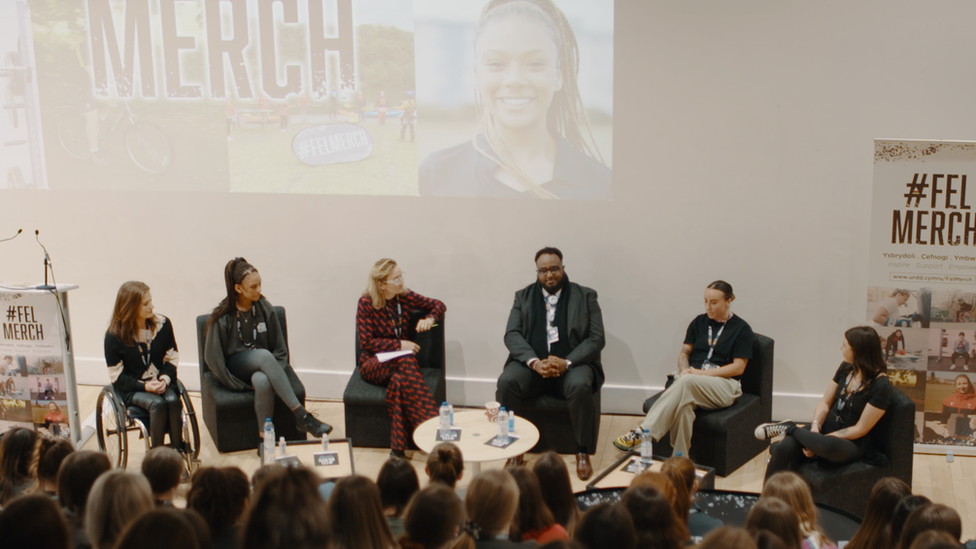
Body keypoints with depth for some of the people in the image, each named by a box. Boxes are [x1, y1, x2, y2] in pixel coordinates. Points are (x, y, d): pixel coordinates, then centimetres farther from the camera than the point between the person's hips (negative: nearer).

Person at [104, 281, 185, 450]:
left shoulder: (162, 324, 2)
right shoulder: (114, 336, -7)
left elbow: (172, 358, 7)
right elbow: (117, 376, -6)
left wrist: (165, 379, -14)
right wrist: (144, 386, -20)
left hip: (161, 383, 3)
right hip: (131, 389, -3)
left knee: (173, 401, -31)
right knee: (158, 404, -33)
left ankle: (178, 451, -22)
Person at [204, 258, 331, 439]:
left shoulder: (264, 308, -2)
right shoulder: (221, 317, -10)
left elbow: (280, 351, 4)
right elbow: (213, 358, -7)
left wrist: (276, 376, -12)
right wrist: (241, 386, -12)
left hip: (260, 366, 3)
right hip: (235, 368, -3)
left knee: (263, 380, -36)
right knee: (264, 355, -36)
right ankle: (301, 415, -40)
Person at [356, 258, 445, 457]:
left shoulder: (404, 296, 2)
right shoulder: (366, 303, -9)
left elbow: (438, 305, 14)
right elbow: (366, 343, -10)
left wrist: (430, 318, -8)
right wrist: (399, 345, -18)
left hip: (398, 363, 4)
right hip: (373, 365, -3)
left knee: (398, 381, -35)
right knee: (407, 360, -36)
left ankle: (398, 447, -35)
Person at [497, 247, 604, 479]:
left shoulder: (585, 296, 7)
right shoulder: (524, 296, 13)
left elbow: (597, 338, -1)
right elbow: (511, 335, 2)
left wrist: (567, 363, -18)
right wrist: (534, 362, -17)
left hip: (571, 364, -2)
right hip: (531, 363, 2)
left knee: (580, 386, -35)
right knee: (506, 382, -29)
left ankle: (583, 453, -16)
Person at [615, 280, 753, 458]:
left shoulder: (742, 329, 3)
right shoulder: (699, 322, 16)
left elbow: (738, 368, -3)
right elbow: (684, 352, 17)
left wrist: (703, 373, -13)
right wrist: (684, 369, -8)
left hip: (723, 385, -4)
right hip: (691, 379, 4)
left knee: (687, 382, -38)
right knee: (684, 401, -37)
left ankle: (642, 433, -45)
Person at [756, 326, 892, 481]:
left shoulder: (881, 385, -16)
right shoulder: (846, 368, 5)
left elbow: (860, 429, -16)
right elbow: (825, 402, 9)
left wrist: (821, 440, -18)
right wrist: (815, 427, -11)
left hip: (853, 444, -6)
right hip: (828, 427, 6)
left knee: (830, 446, -41)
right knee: (783, 449, -21)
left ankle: (789, 429, -14)